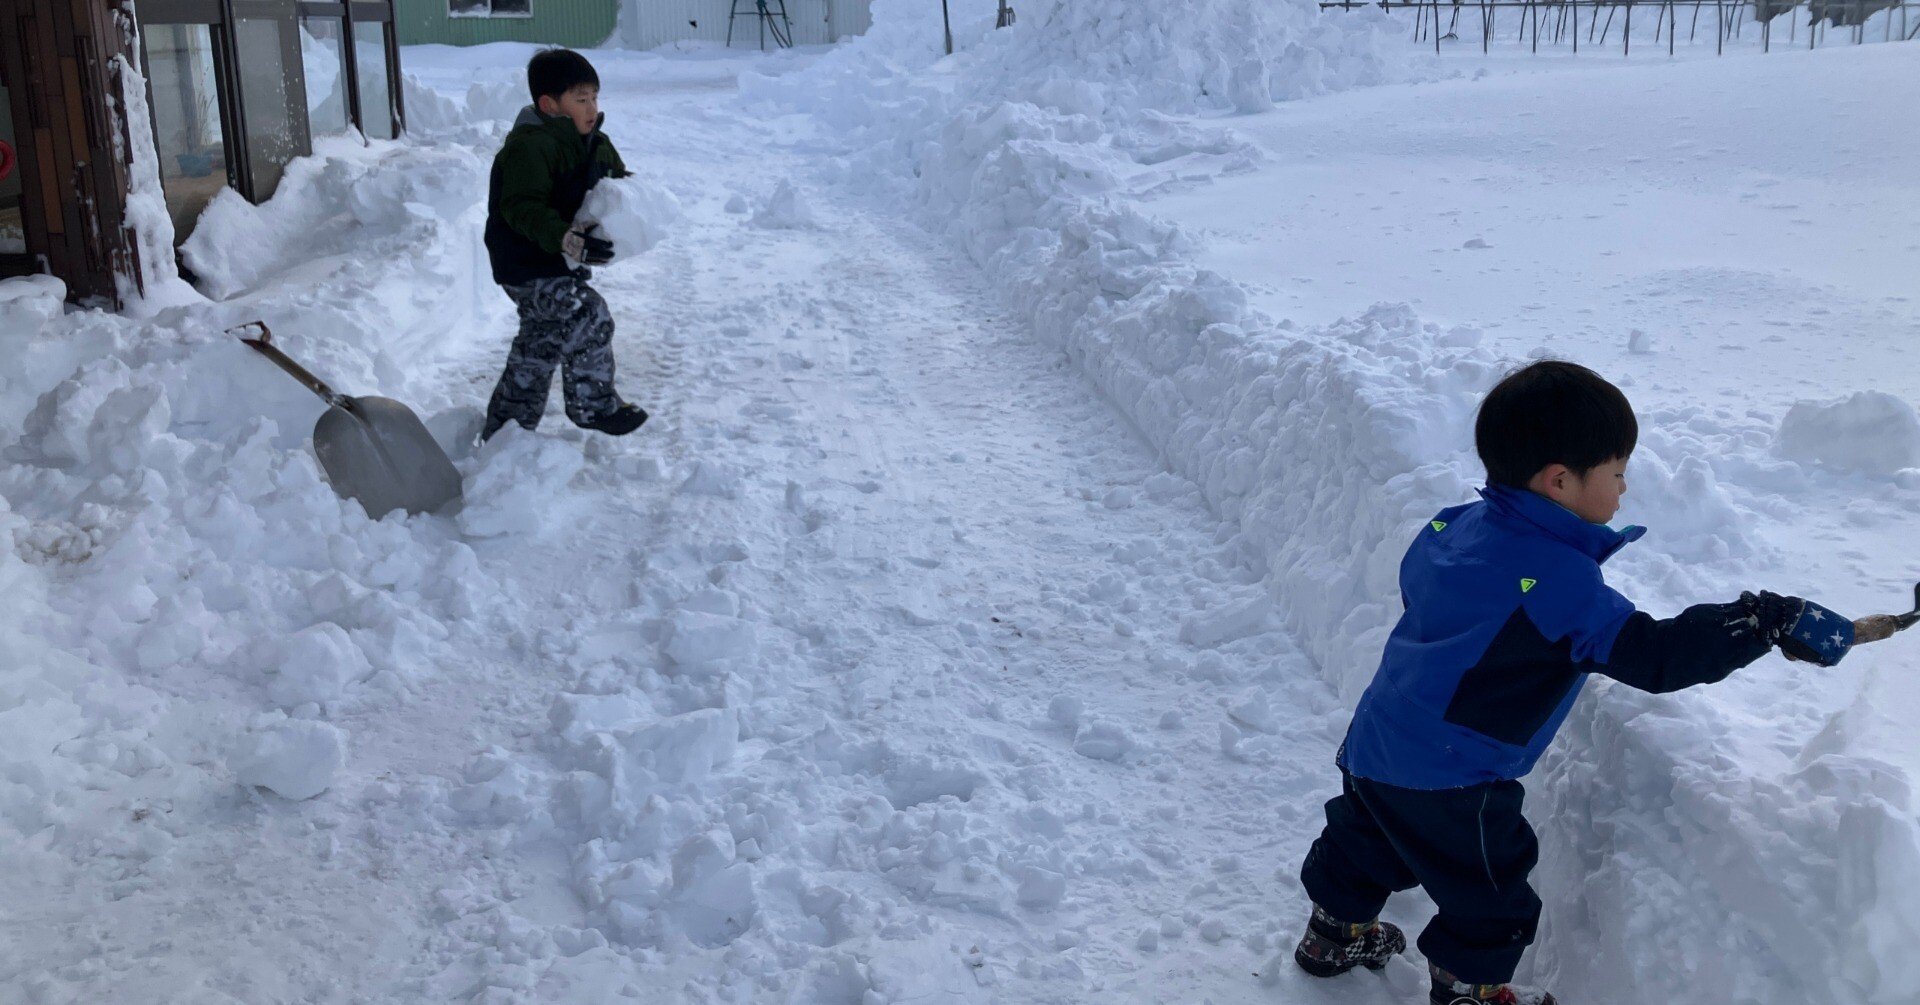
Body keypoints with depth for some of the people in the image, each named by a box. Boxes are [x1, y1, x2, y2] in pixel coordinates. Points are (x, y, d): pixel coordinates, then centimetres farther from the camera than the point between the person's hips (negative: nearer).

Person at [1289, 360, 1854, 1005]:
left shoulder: (1455, 524, -3)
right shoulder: (1560, 581, -26)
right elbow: (1655, 656, -27)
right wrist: (1772, 621, -23)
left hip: (1376, 742, 9)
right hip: (1448, 784, -8)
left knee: (1366, 841, 31)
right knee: (1490, 900, 14)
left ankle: (1334, 933, 51)